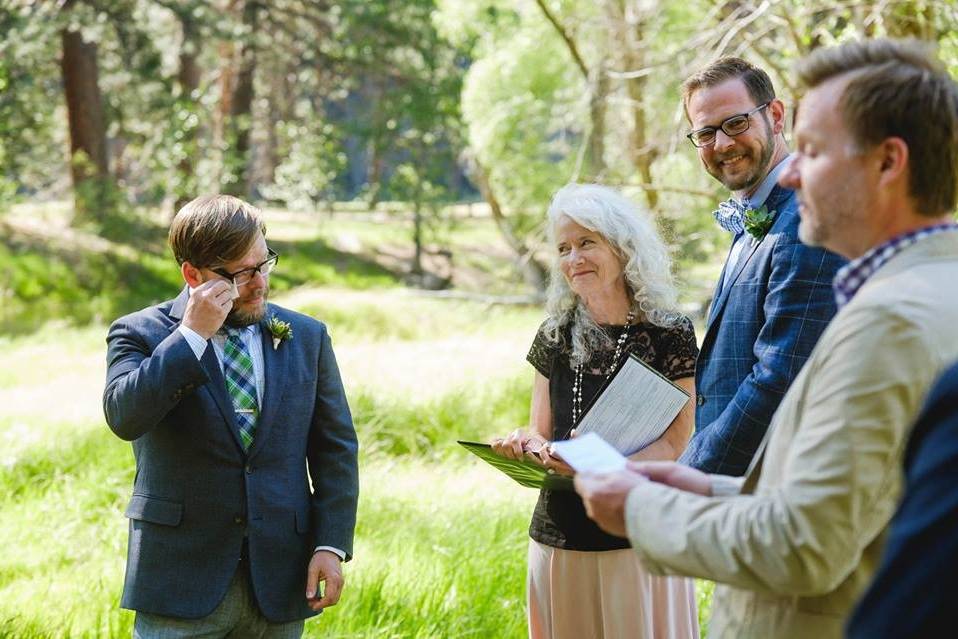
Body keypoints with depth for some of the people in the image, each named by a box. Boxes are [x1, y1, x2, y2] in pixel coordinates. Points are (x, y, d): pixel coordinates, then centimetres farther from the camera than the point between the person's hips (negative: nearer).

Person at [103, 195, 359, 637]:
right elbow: (124, 417, -19)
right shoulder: (141, 334, -1)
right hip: (181, 581, -3)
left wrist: (331, 545, 0)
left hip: (280, 582, 3)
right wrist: (192, 335, -20)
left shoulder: (307, 337, 8)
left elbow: (336, 447, 9)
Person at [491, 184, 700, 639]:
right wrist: (525, 444, -12)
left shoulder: (668, 334, -6)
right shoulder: (554, 336, 7)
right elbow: (542, 431, 12)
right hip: (559, 536, 4)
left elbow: (676, 444, -9)